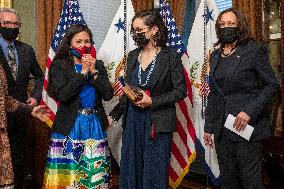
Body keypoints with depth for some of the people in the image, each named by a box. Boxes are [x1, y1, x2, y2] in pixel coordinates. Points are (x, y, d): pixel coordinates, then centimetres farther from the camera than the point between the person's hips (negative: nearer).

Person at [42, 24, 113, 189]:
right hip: (70, 127, -2)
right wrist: (83, 73, -12)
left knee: (96, 172, 5)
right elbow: (62, 95, -15)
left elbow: (108, 95, -1)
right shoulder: (59, 65, -1)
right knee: (68, 172, 3)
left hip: (95, 126, 3)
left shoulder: (98, 65, 9)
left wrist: (94, 71, -10)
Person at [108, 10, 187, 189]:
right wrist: (114, 115, 8)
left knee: (155, 173, 5)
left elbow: (181, 91, -7)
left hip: (157, 122, -5)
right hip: (132, 120, 5)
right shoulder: (133, 56, 8)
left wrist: (152, 101, -16)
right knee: (130, 169, 13)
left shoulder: (171, 56, -7)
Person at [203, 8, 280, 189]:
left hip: (247, 126, -5)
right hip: (222, 129, 5)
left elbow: (272, 85, -6)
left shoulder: (255, 50, -3)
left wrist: (249, 112, -19)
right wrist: (209, 127, 12)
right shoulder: (216, 55, 13)